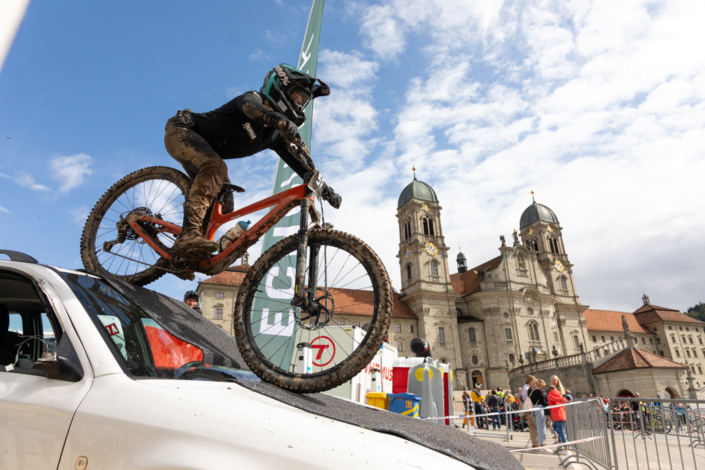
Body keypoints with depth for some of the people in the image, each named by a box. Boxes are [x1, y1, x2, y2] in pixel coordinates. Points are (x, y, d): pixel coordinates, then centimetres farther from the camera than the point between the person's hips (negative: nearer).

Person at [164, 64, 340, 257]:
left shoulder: (276, 135, 0)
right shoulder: (253, 98, -19)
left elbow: (298, 162, -5)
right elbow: (251, 106, -44)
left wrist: (324, 187, -18)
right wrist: (281, 121, -65)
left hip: (204, 155, 8)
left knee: (223, 206, -6)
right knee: (216, 167, -35)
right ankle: (189, 235, -45)